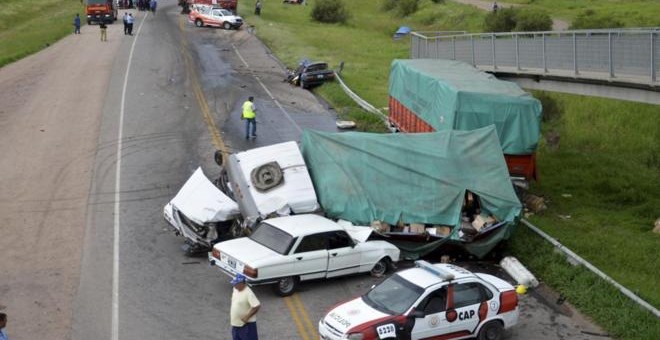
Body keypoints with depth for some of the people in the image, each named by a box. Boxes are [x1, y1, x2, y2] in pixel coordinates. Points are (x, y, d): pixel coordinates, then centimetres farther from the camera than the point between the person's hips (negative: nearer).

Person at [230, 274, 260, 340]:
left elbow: (257, 306, -28)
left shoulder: (248, 293, -24)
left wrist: (247, 317, -24)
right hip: (235, 323, 9)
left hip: (247, 324, -9)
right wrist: (231, 314, 15)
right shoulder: (235, 290, 3)